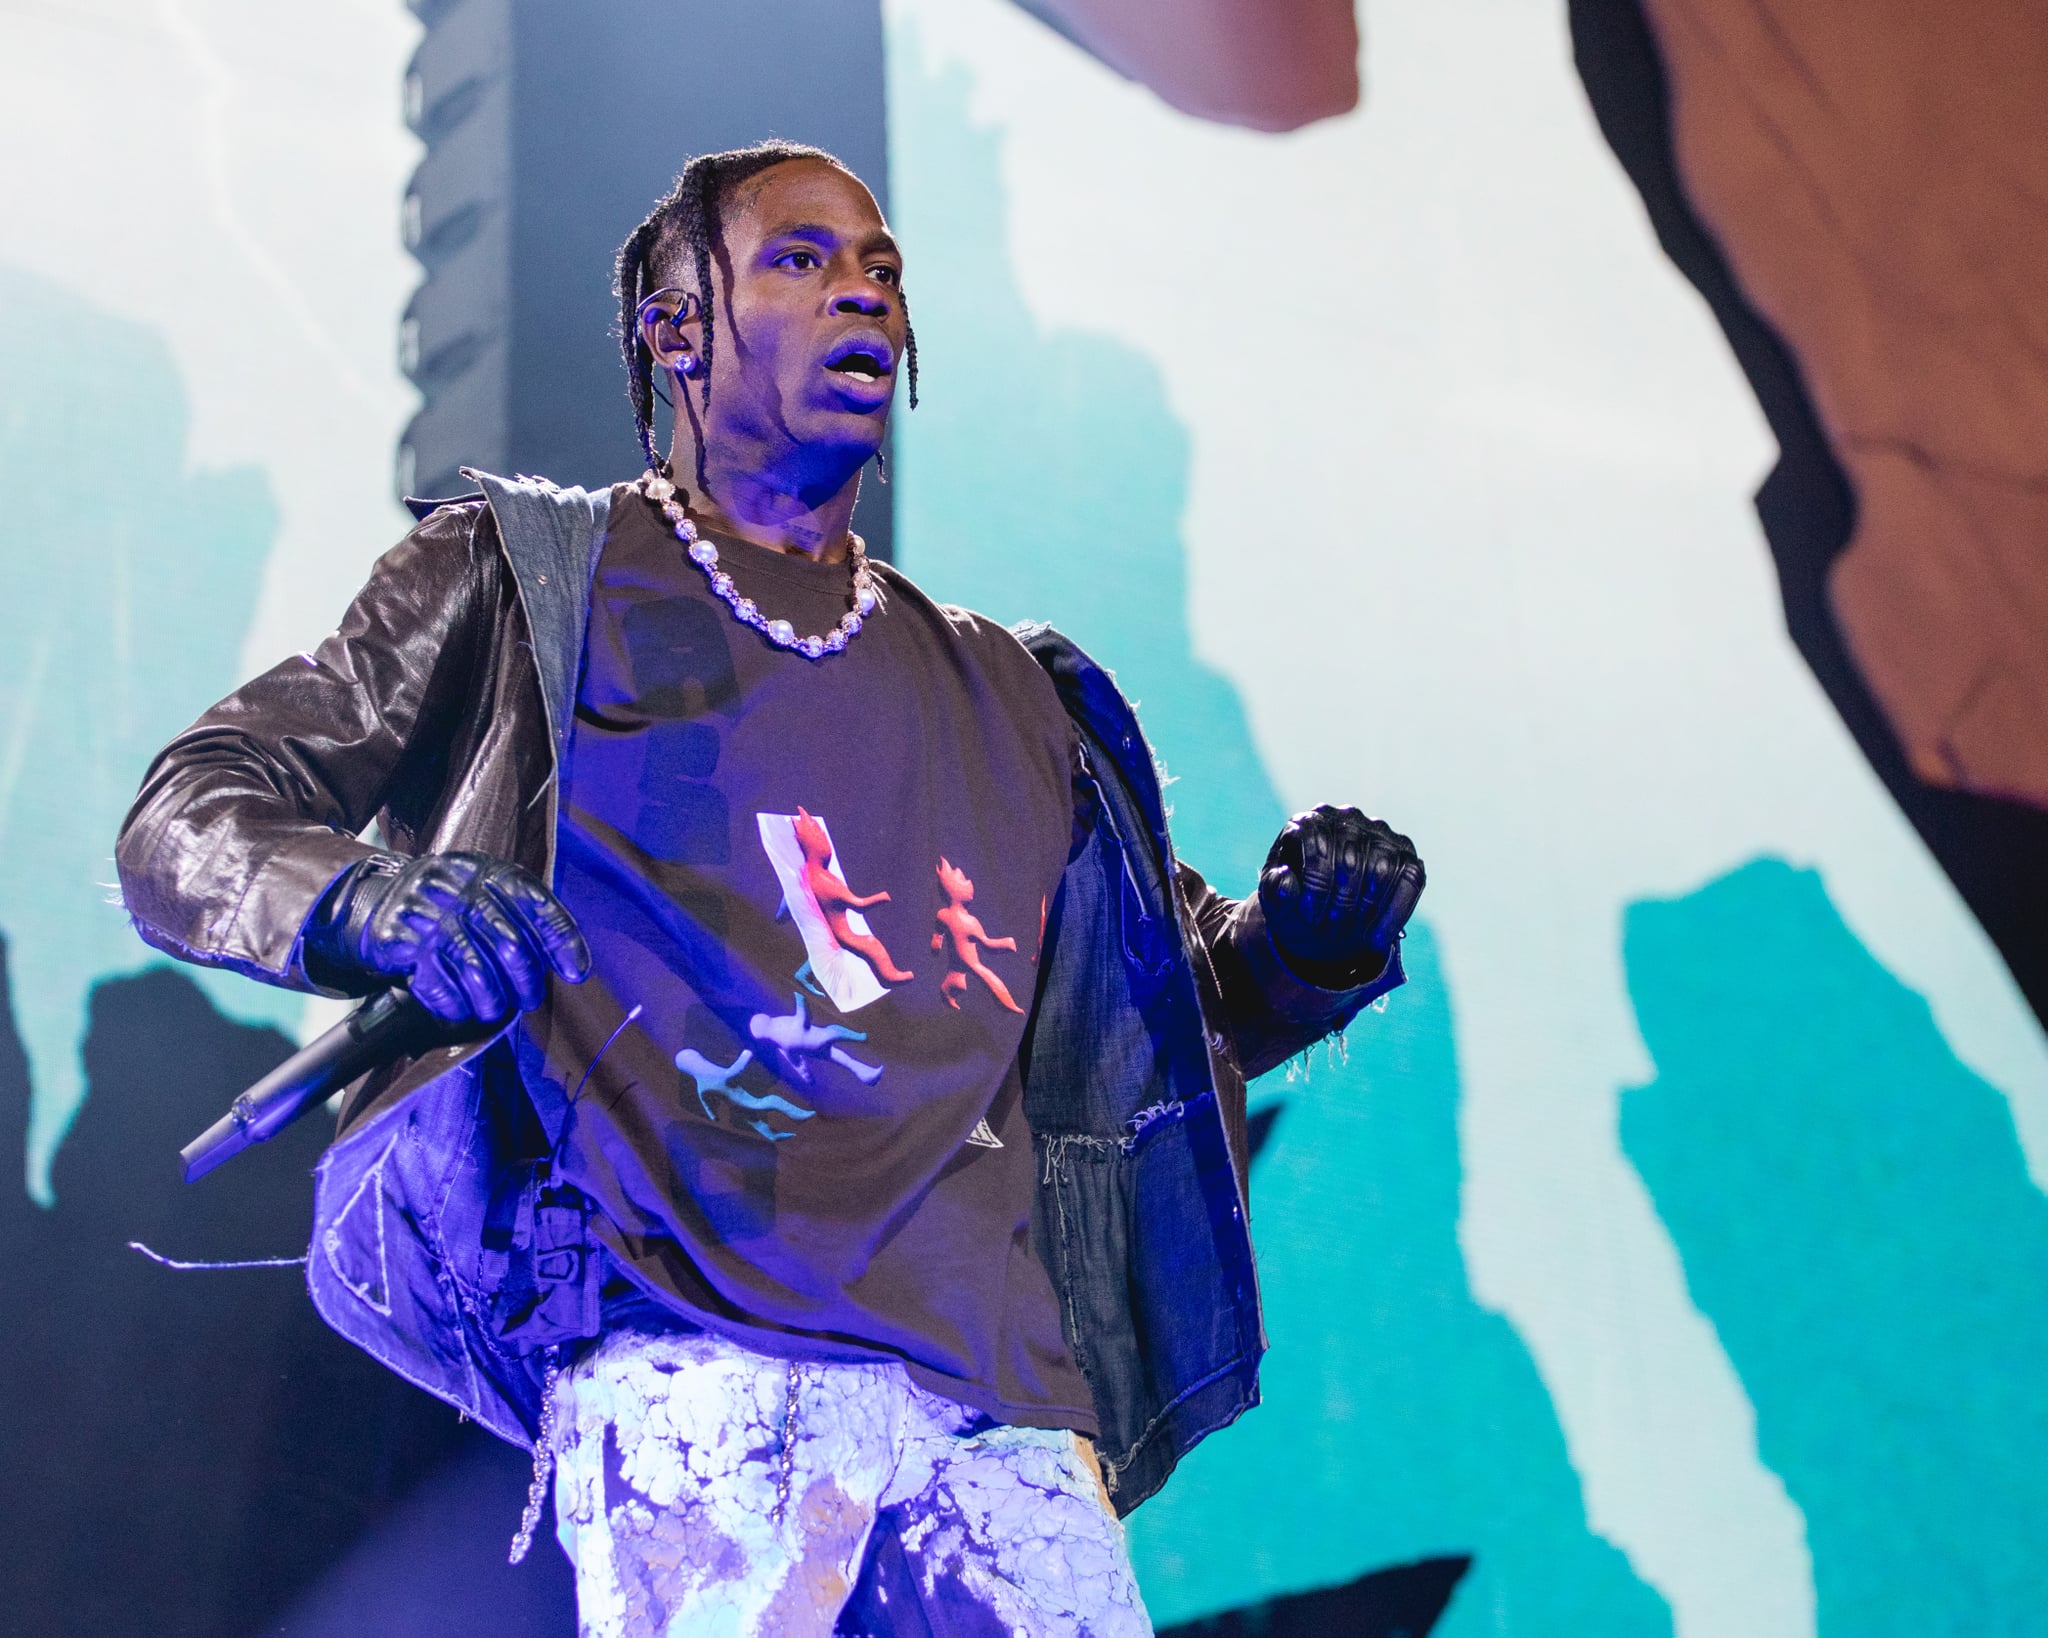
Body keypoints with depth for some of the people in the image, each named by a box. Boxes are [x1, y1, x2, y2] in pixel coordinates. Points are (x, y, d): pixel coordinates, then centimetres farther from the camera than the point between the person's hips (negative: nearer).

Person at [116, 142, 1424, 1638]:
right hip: (687, 1349, -4)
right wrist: (373, 909, -14)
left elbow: (1169, 1007, 31)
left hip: (995, 1377, 4)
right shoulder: (529, 585, 14)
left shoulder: (1004, 700, 26)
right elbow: (189, 816, 9)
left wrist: (1300, 947, 7)